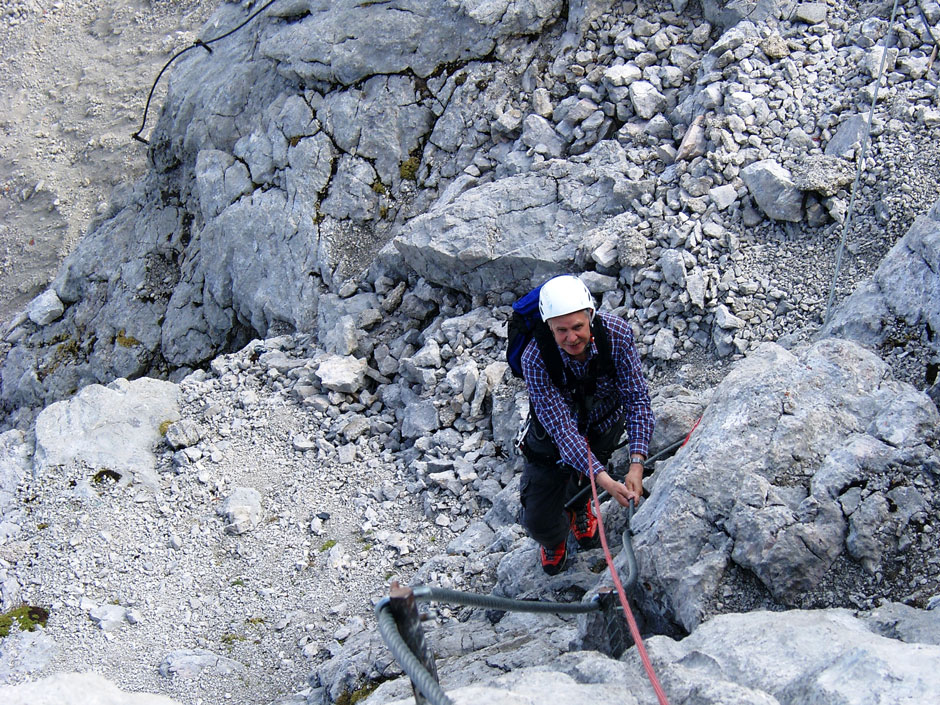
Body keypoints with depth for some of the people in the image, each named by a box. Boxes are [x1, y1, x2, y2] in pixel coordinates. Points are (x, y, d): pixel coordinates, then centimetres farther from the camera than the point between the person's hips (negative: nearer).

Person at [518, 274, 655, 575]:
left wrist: (636, 463, -36)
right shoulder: (535, 358, -35)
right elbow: (561, 427, -34)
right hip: (554, 436, -2)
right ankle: (554, 541, 38)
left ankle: (579, 505, 41)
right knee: (539, 522, 1)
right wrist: (604, 479, -43)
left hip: (605, 427, 2)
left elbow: (637, 397, -25)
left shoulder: (616, 333, -30)